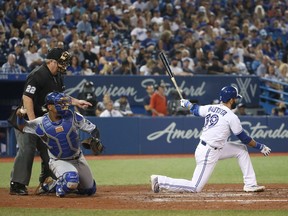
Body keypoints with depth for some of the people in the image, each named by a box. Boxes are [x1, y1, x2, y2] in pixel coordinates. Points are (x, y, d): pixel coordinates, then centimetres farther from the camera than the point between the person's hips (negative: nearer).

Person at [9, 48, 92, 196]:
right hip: (26, 118, -9)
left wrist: (76, 102, 7)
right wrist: (32, 121, -29)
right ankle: (16, 185, -10)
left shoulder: (58, 76, 8)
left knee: (48, 151, 11)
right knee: (26, 150, -14)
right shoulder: (38, 75, -21)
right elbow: (27, 97, -26)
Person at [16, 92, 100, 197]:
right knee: (71, 179, -35)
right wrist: (20, 116, -26)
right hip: (59, 161, -4)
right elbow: (22, 126, -5)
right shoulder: (41, 123, -16)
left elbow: (93, 129, -9)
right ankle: (59, 188, 0)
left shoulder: (72, 116, -14)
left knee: (90, 190, 12)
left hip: (78, 158, 4)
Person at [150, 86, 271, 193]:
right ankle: (160, 181, -6)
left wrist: (187, 104, 46)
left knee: (241, 149, 15)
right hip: (208, 153, -10)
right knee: (195, 188, -9)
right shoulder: (231, 117, -14)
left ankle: (250, 185, 14)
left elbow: (196, 110, 24)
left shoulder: (211, 108, 5)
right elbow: (243, 138, -7)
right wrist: (260, 147, 5)